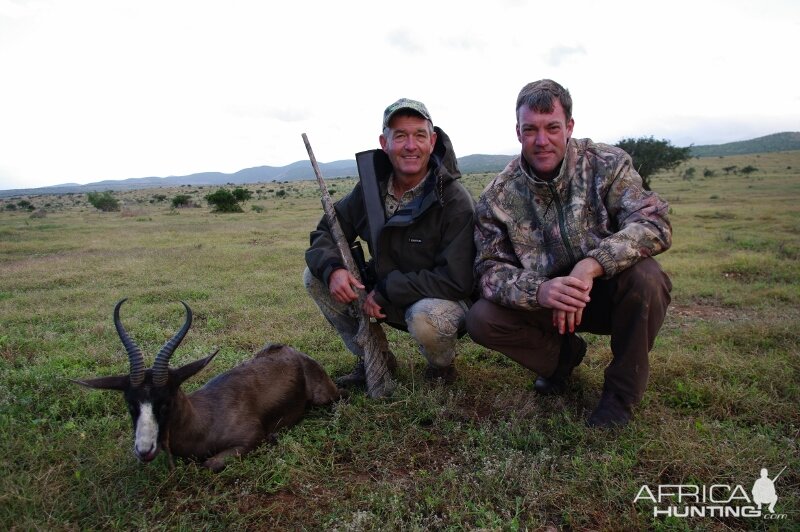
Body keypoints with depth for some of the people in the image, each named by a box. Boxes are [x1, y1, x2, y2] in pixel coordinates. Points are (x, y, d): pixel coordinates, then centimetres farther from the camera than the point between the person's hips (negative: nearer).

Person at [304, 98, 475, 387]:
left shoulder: (455, 201, -22)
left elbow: (456, 281, -26)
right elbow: (324, 234, 2)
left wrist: (386, 290, -26)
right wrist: (332, 269, -21)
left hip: (443, 301, -5)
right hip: (383, 296, 6)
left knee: (426, 317, -40)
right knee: (315, 277, -6)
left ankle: (442, 366, -1)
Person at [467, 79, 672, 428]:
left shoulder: (607, 164, -12)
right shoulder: (498, 196, -9)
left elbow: (654, 223, -23)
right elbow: (490, 269, -12)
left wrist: (590, 265, -40)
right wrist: (538, 291, -35)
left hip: (606, 293, -1)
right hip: (545, 302, 1)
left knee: (644, 275, -33)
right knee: (480, 320, -20)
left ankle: (622, 389, -6)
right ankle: (564, 354, 10)